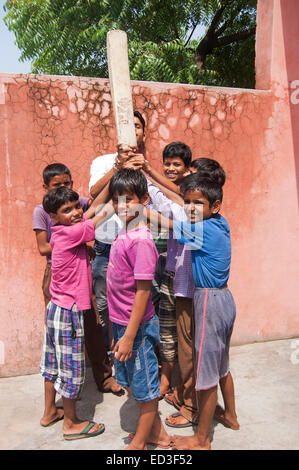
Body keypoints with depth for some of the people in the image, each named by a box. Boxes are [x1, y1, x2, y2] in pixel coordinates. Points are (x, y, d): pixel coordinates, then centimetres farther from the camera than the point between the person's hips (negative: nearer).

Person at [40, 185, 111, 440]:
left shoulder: (62, 230, 3)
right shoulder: (72, 232, -21)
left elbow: (94, 207, 7)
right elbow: (103, 215, -17)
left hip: (55, 308, 9)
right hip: (69, 312, -9)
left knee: (53, 362, 22)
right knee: (71, 368, 7)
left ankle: (49, 411, 42)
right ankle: (71, 424, 26)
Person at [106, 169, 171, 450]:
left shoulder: (140, 240, -23)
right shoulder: (124, 233, 4)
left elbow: (143, 291, -23)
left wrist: (129, 336, -19)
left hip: (137, 326, -9)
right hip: (121, 322, 9)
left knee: (144, 384, 13)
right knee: (132, 382, 23)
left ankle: (140, 442, 35)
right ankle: (157, 432, 44)